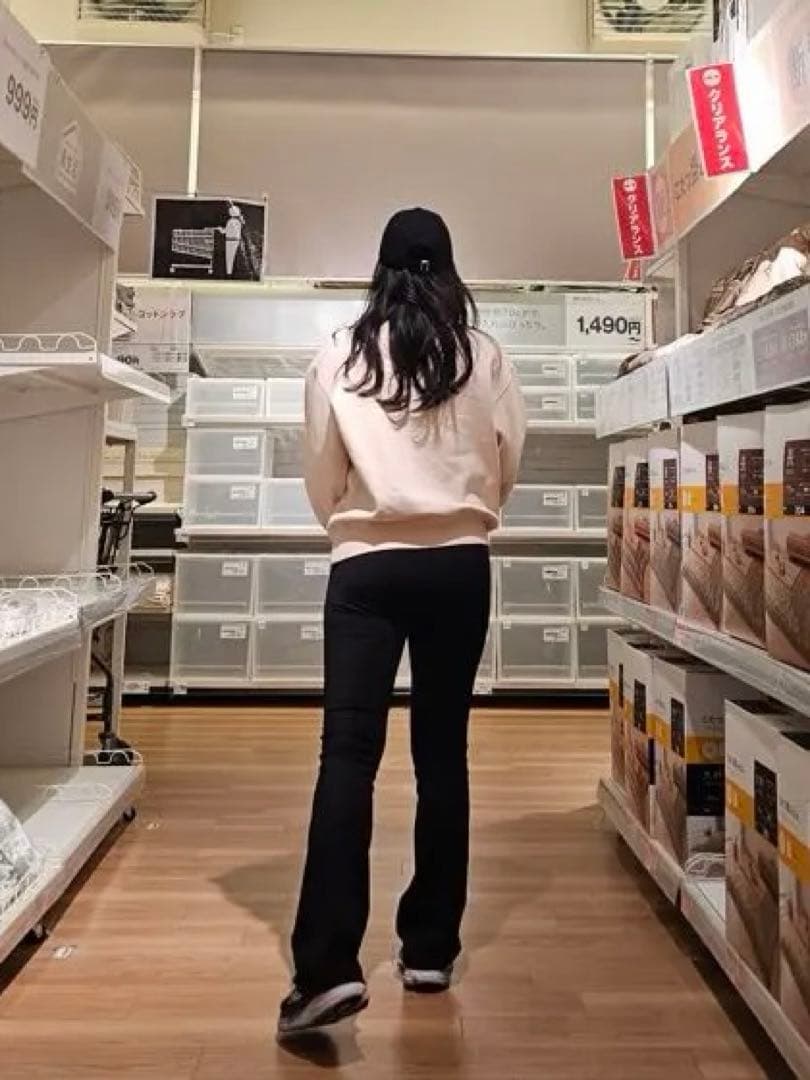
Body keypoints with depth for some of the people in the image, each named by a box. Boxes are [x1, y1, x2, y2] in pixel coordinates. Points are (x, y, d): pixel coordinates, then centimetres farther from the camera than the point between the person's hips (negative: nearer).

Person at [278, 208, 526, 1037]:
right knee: (442, 752, 9)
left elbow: (320, 479, 6)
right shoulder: (482, 355, 4)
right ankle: (429, 949, 20)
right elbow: (508, 467, 9)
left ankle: (328, 966, -8)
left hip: (366, 566, -1)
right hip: (459, 565, 1)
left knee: (348, 752, -2)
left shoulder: (339, 356, 3)